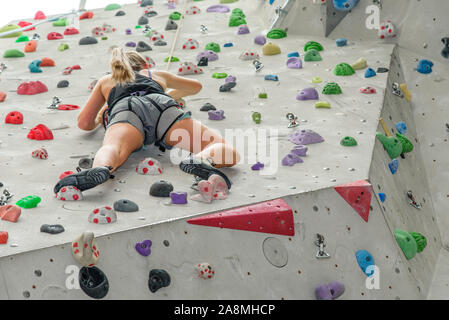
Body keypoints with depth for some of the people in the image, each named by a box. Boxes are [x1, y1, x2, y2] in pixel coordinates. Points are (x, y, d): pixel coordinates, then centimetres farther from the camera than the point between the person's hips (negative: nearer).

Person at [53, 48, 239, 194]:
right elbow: (196, 86, 60)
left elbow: (84, 123, 35)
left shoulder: (106, 81, 41)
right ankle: (200, 161, -46)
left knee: (112, 150, -31)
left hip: (126, 109, 0)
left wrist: (100, 118, 57)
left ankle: (99, 170, -68)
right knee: (228, 154, -10)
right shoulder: (157, 75, 44)